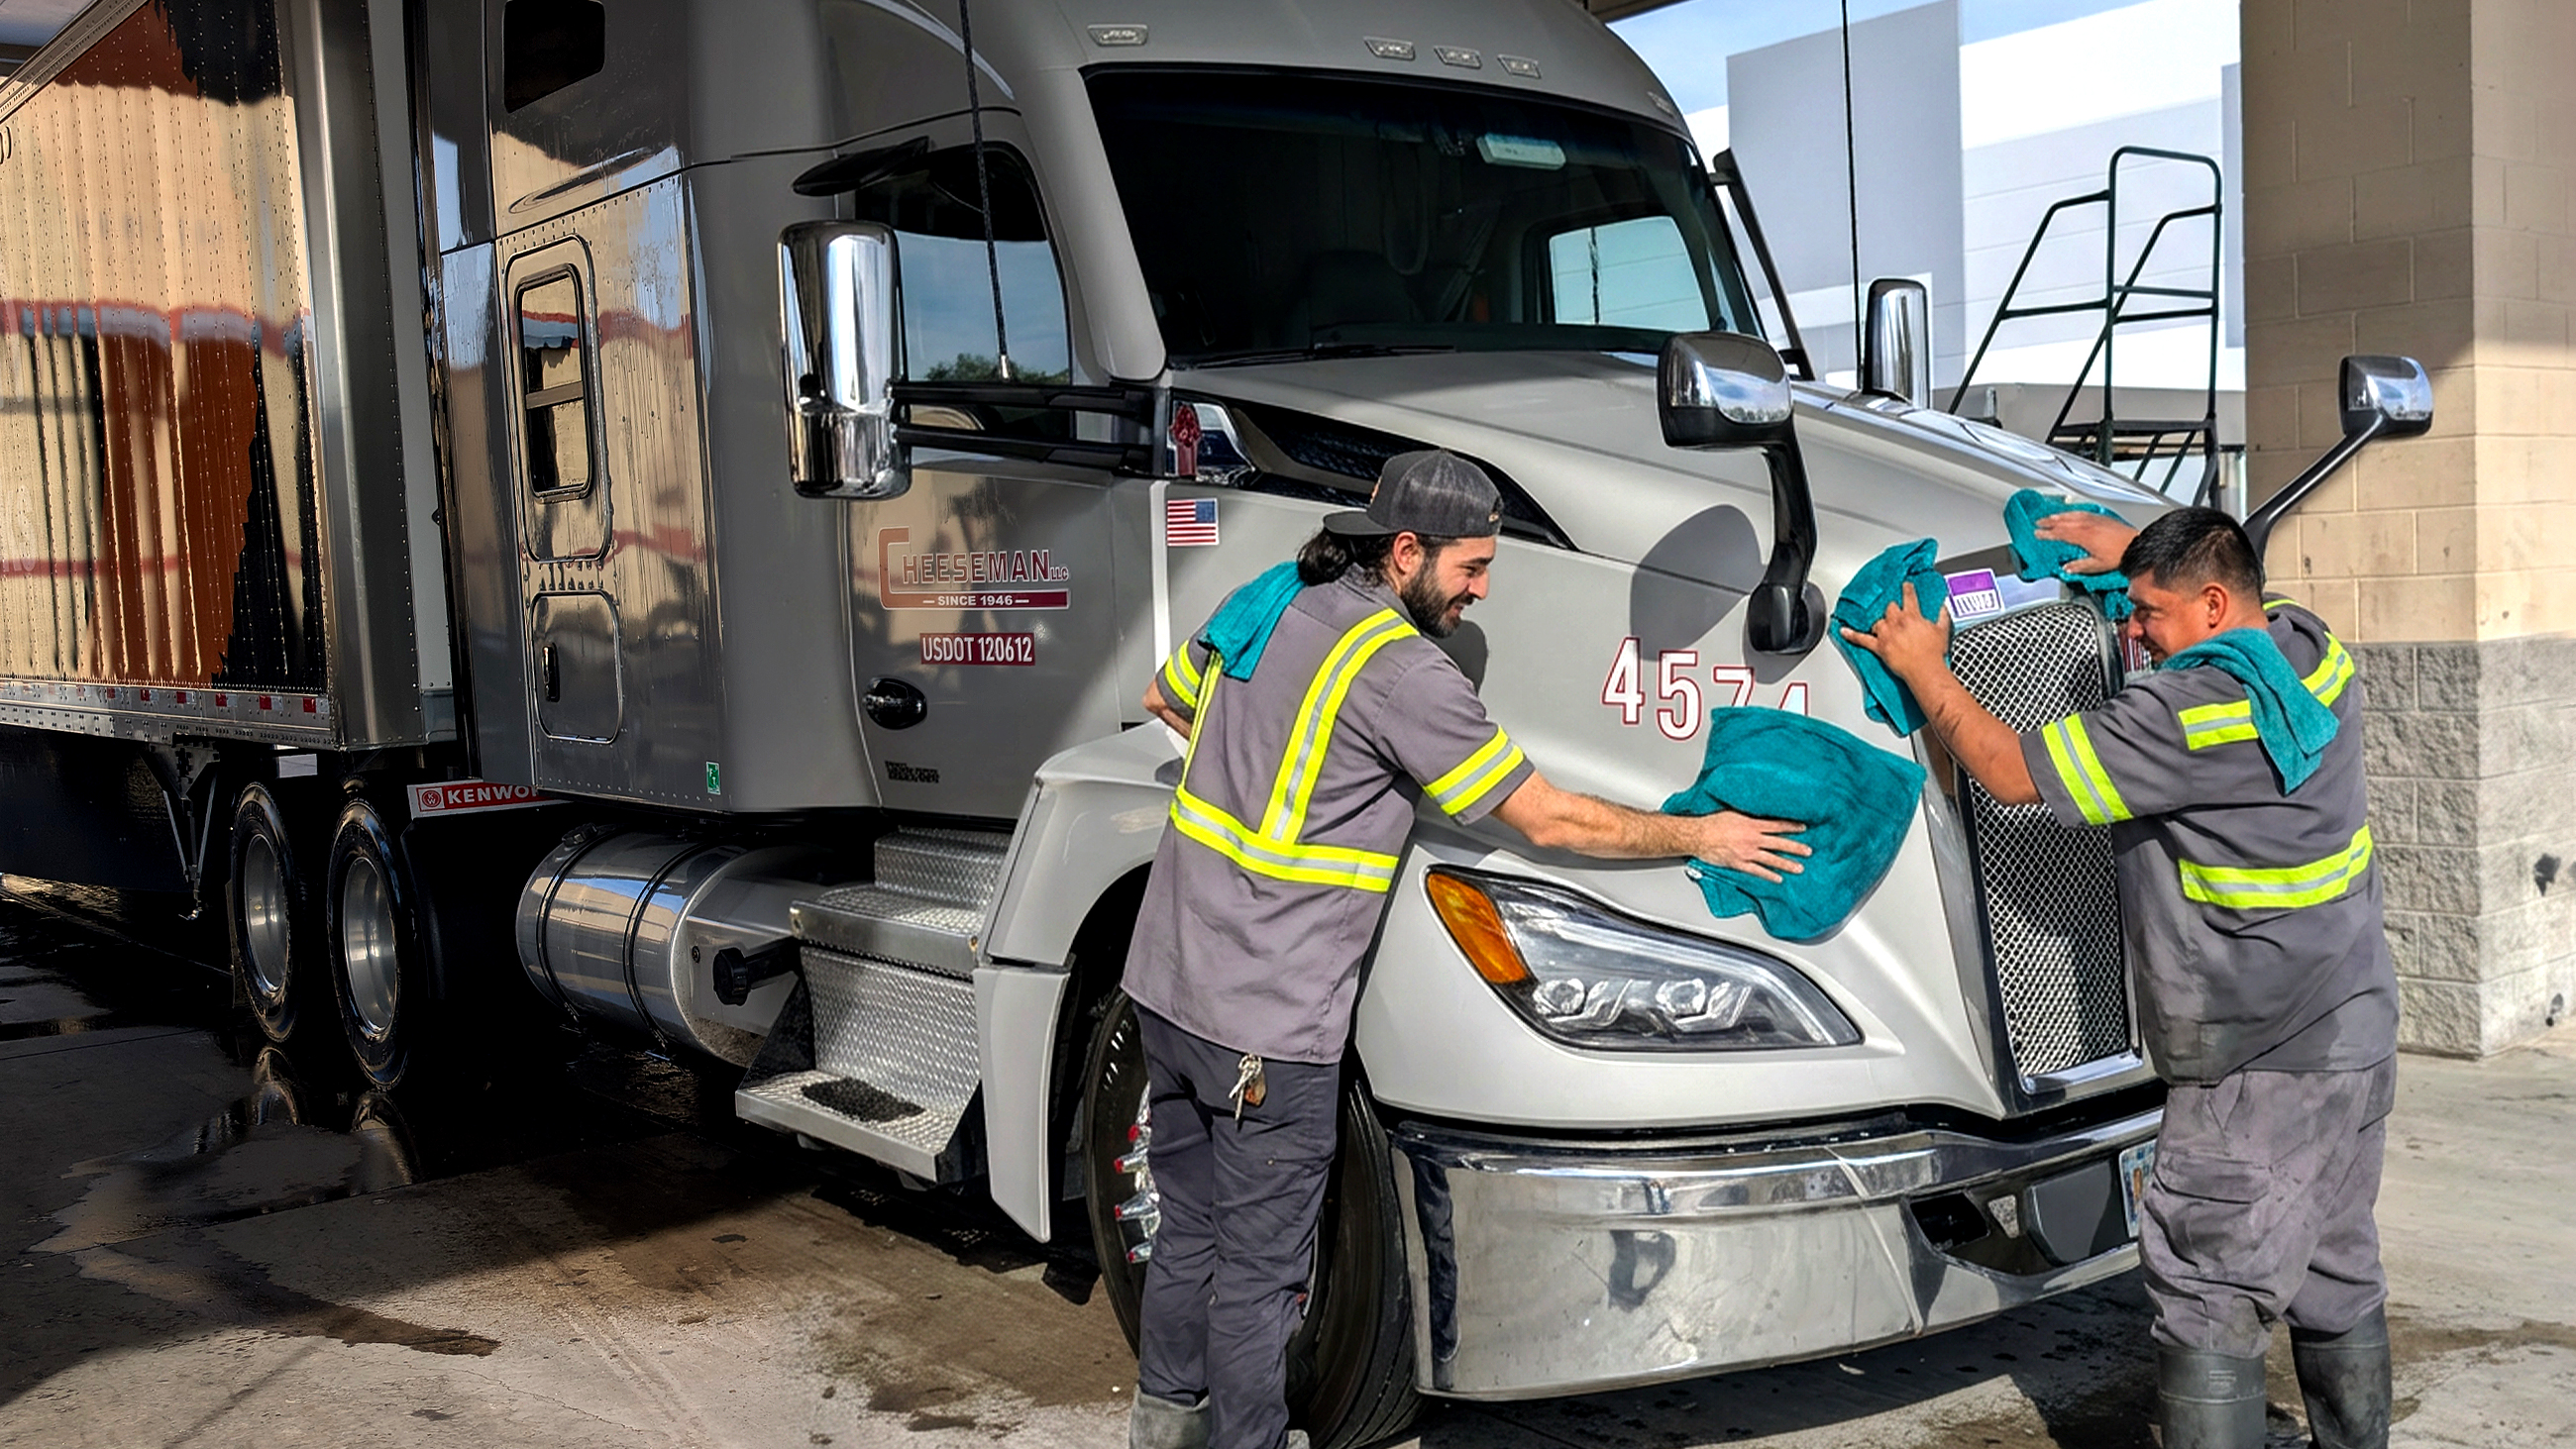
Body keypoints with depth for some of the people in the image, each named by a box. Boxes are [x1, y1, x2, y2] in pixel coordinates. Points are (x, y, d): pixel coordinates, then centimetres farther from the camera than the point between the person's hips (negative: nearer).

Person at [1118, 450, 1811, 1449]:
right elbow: (1550, 821, -12)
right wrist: (1702, 835, -1)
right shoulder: (1401, 670, -17)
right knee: (1257, 1270, 7)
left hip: (1165, 982, 9)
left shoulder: (1268, 604, 7)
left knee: (1189, 1231, 23)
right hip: (1266, 1026, -9)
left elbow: (1167, 698, 27)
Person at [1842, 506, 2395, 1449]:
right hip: (2357, 1039, 10)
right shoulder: (2315, 653, 4)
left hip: (2262, 1070, -10)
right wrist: (2140, 550, 27)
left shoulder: (2186, 713, -23)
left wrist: (1924, 669, -4)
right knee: (2338, 1278, 21)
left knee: (2208, 1301, -4)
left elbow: (2013, 772, -16)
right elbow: (2249, 600, 30)